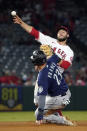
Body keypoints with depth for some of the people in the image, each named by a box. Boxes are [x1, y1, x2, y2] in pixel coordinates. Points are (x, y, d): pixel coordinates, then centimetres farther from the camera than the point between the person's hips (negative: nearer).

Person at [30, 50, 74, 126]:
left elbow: (41, 96, -31)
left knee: (37, 114, 1)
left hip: (60, 99, -9)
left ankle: (63, 121, -10)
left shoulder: (42, 76, -27)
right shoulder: (51, 63, -6)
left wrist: (39, 116, -31)